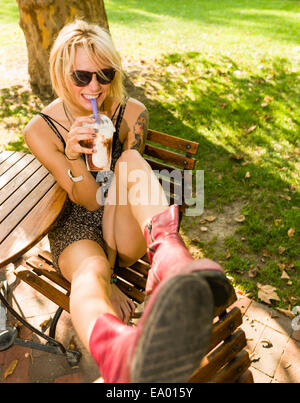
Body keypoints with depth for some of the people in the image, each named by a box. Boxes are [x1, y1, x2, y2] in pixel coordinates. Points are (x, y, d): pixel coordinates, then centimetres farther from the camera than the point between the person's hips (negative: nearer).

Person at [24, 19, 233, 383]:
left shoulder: (132, 114, -3)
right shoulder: (40, 130, -7)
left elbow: (132, 174, 2)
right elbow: (89, 200, -9)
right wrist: (74, 157, -29)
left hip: (126, 230, 2)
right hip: (76, 225, -1)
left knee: (131, 159, -28)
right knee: (89, 273, -38)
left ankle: (168, 258, -52)